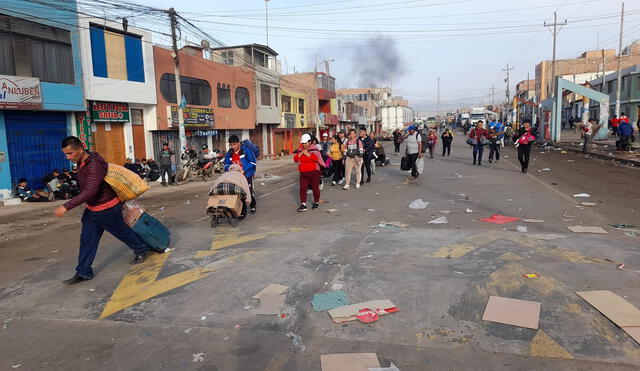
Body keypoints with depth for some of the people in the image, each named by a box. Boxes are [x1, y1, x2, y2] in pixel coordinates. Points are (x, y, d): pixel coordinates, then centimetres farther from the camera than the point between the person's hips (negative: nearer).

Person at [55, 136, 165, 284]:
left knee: (122, 232, 12)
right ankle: (83, 273, 15)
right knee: (87, 240, 7)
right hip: (91, 210, 9)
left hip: (107, 209, -8)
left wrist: (67, 206, -37)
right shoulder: (82, 164, 2)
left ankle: (141, 250, 35)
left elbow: (90, 191, -36)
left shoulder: (95, 164, -29)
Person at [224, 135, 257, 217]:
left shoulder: (246, 150, -14)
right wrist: (229, 168, -13)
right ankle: (243, 211, 12)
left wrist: (244, 170, -22)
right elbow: (226, 164, 10)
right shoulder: (229, 153, 0)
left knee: (250, 191, 11)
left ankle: (252, 206, 35)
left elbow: (252, 162, -13)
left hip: (247, 174, -3)